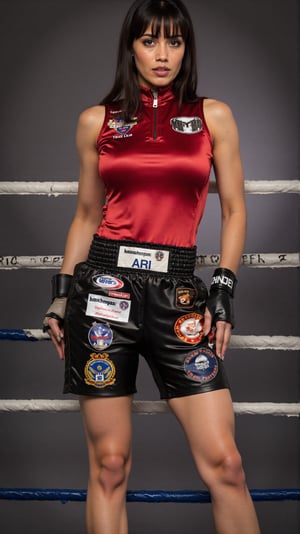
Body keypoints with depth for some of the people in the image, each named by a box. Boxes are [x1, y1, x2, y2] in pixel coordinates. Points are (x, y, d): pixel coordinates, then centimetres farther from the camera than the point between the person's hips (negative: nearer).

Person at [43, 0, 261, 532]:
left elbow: (234, 210, 9)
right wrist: (61, 293, 12)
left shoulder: (213, 116, 8)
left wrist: (222, 293, 0)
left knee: (223, 462, -6)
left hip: (178, 290, 0)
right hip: (104, 283, 1)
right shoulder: (96, 122, 10)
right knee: (109, 462, 3)